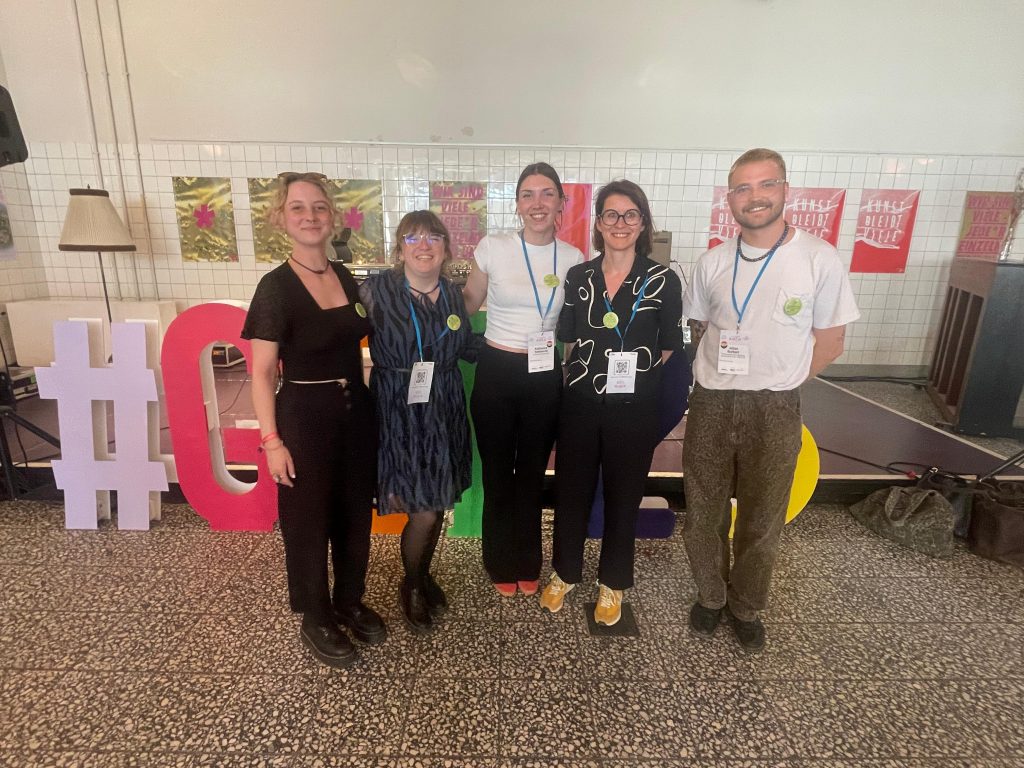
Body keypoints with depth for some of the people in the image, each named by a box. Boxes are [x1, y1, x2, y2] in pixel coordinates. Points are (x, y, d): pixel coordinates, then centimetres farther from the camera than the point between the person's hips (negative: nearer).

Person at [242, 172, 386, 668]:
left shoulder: (347, 278, 6)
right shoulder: (275, 287, -10)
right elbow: (262, 372, -11)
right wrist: (271, 439, -15)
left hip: (356, 410, 6)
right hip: (305, 415, -5)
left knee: (356, 512, 15)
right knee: (307, 519, 9)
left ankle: (350, 602, 37)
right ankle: (315, 619, 30)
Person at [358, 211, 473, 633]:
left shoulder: (453, 293, 6)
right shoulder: (377, 290, -8)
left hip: (444, 410, 5)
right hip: (399, 412, -5)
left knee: (438, 504, 14)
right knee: (422, 510, -2)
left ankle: (424, 575, 42)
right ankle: (411, 586, 28)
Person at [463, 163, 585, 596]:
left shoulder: (573, 258, 1)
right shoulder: (492, 248, -6)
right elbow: (467, 305, 7)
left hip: (546, 377, 2)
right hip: (497, 372, -1)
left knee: (533, 473, 15)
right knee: (497, 473, 11)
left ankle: (528, 564, 35)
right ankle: (501, 565, 33)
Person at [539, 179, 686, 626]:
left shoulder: (663, 281, -5)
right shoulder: (578, 277, 3)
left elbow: (669, 348, 2)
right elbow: (568, 341, 10)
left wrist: (638, 377, 1)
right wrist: (587, 374, 5)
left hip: (634, 409, -2)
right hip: (580, 404, 2)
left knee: (623, 496, 12)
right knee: (571, 490, 12)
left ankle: (612, 583, 34)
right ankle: (565, 572, 35)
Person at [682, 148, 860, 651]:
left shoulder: (819, 259, -7)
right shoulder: (712, 263, 1)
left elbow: (830, 343, -2)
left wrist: (773, 384, -4)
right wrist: (727, 378, 2)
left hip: (775, 411, -2)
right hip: (712, 405, 2)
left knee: (761, 519, 13)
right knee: (703, 513, 13)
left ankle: (746, 607, 37)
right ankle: (710, 596, 38)